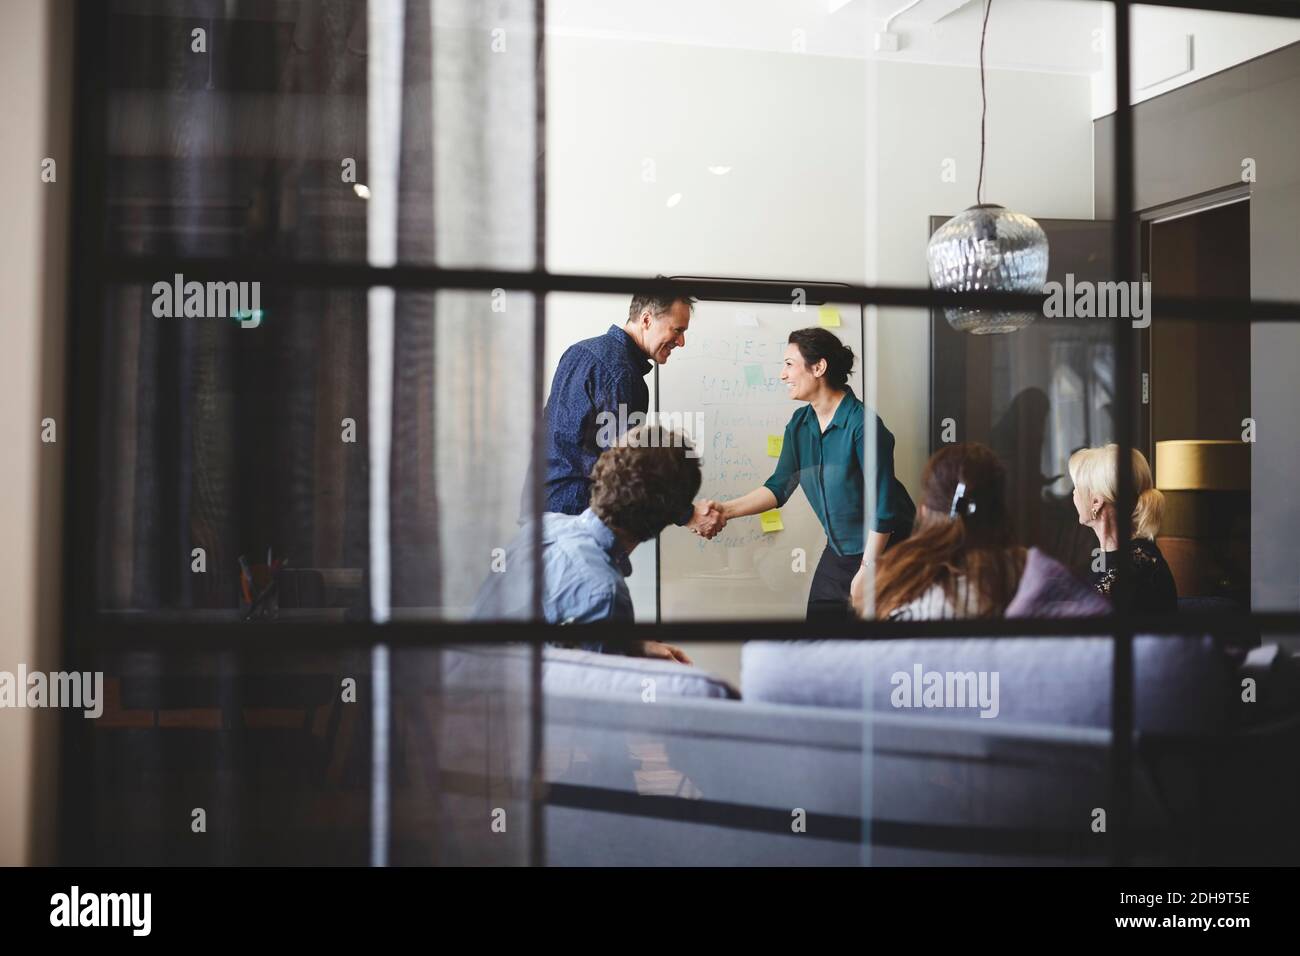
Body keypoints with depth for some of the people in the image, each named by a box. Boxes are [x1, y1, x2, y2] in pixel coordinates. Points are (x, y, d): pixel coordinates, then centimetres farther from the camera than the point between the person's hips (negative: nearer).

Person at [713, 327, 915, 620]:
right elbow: (780, 487, 3)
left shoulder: (861, 424, -22)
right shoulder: (800, 424, 0)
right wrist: (727, 510, -10)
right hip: (838, 551, 7)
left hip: (880, 550, -7)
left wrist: (865, 571, -18)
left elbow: (883, 508, -21)